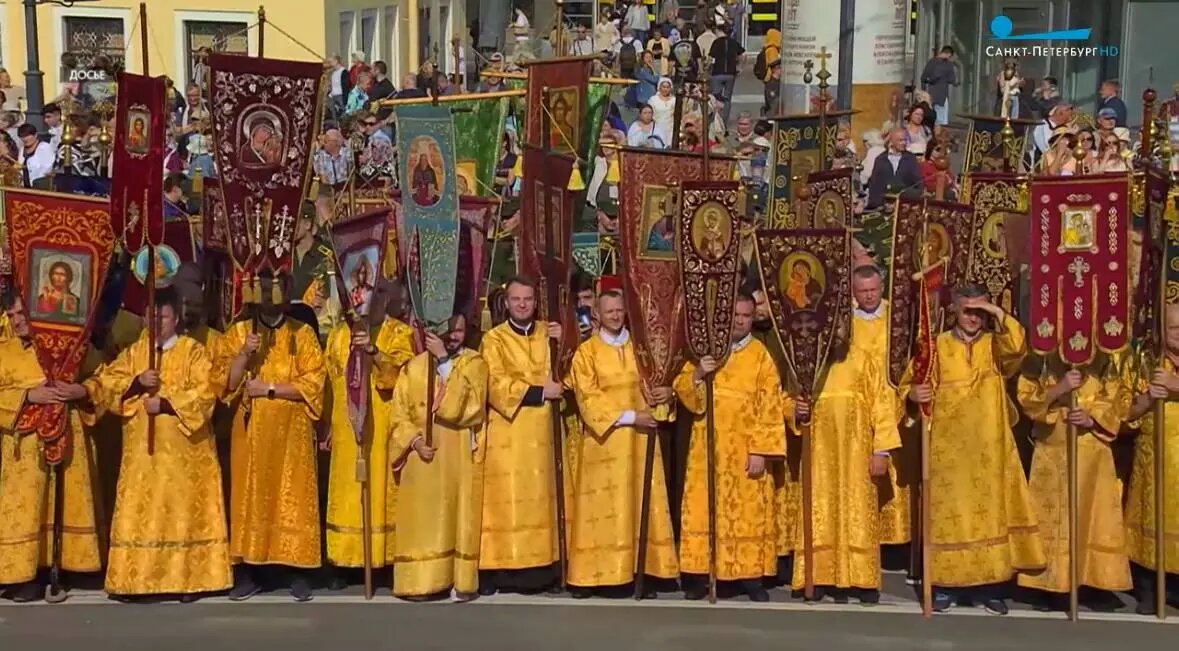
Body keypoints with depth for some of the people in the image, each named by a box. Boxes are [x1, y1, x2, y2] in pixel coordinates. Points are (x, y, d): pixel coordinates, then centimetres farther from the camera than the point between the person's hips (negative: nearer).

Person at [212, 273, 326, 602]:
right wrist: (244, 354, -16)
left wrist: (269, 389, -12)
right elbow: (224, 382, -1)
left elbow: (312, 383, -6)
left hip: (291, 430, -1)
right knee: (249, 496, 1)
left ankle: (298, 573, 4)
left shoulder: (303, 334, 3)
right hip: (251, 430, 1)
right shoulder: (237, 332, 7)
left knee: (293, 496, -1)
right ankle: (247, 573, 7)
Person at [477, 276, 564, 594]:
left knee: (537, 498, 4)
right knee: (504, 500, -6)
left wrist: (562, 345, -8)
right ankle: (494, 569, -4)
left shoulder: (547, 334, 12)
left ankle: (536, 566, 8)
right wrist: (540, 392, -11)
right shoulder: (493, 339, 0)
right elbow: (496, 386, -10)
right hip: (506, 433, -4)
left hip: (539, 432, 4)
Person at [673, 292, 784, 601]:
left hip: (745, 448, -2)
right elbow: (683, 391, 2)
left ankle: (751, 576, 9)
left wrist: (761, 450, -13)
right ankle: (699, 575, 8)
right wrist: (697, 375, -19)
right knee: (703, 508, 2)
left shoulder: (761, 355, 0)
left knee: (749, 511, 1)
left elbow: (769, 407, -6)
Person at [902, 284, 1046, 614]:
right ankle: (943, 584, 8)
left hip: (988, 447, 1)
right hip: (948, 446, -1)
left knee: (990, 508, 3)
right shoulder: (938, 346, 5)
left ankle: (989, 585, 11)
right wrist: (913, 393, -17)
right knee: (949, 511, 0)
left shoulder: (996, 344, 7)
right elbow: (908, 384, 4)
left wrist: (1000, 314, -18)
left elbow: (1017, 348, -16)